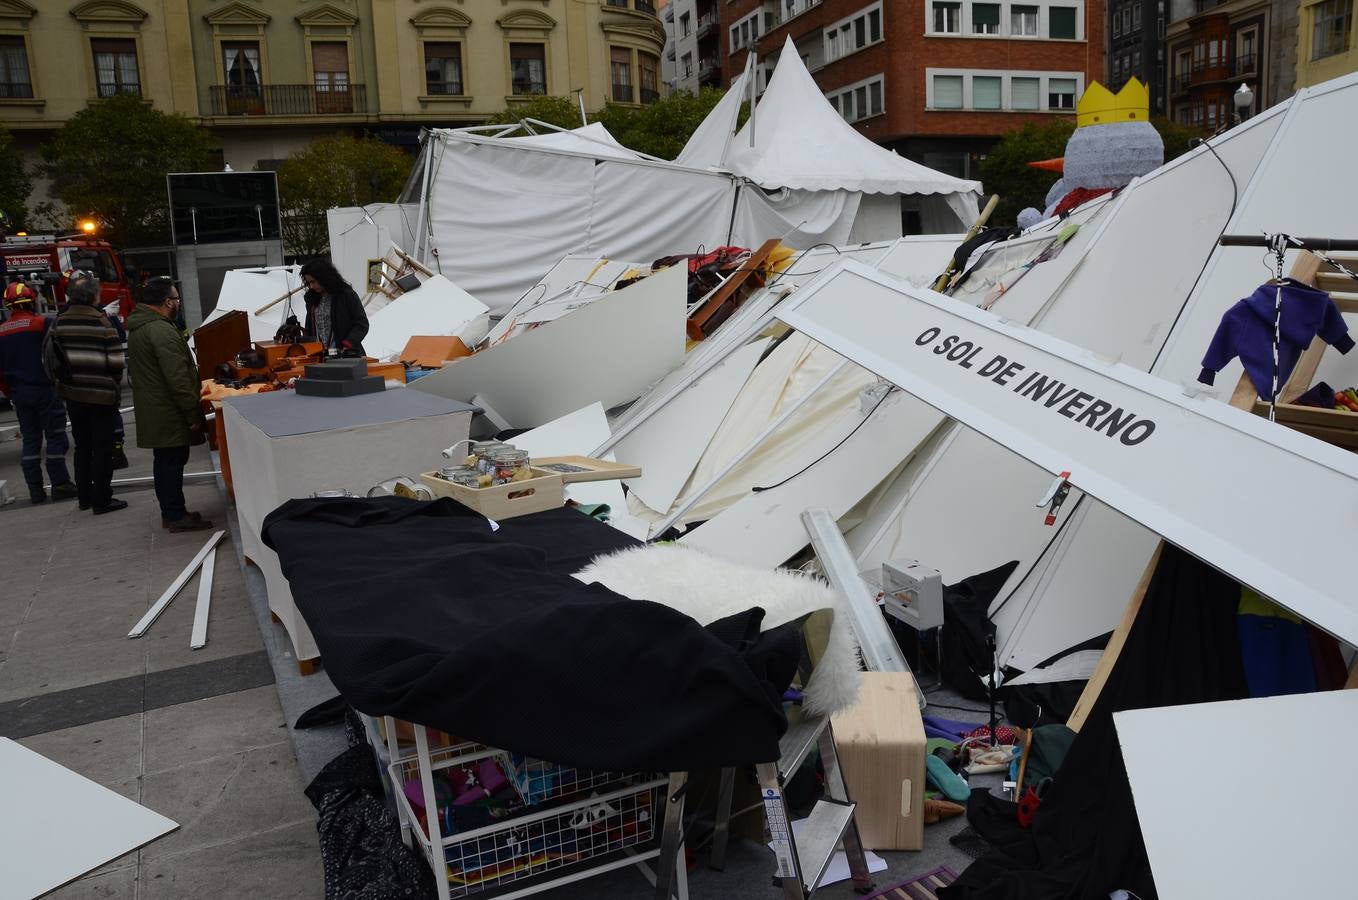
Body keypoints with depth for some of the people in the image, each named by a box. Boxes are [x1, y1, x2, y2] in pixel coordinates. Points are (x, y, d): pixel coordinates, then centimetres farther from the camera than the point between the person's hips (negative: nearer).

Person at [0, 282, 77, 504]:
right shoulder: (43, 324, -9)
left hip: (19, 394, 5)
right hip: (45, 390, -5)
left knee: (30, 440, 10)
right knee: (54, 437, 1)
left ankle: (35, 490, 11)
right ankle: (60, 485, 0)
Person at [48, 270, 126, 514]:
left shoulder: (59, 323, 1)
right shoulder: (101, 322, -13)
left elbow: (51, 359, 3)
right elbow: (116, 361, -13)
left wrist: (62, 380, 16)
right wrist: (115, 386, 3)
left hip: (72, 394, 5)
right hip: (101, 395, -5)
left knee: (82, 446, 17)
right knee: (102, 448, 2)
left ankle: (84, 497, 24)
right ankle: (101, 500, 4)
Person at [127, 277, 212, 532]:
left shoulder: (139, 326, 13)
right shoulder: (161, 331, -21)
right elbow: (177, 379, -24)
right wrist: (193, 414, -20)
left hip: (152, 410, 10)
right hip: (169, 413, -10)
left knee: (165, 461, 16)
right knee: (173, 462, -2)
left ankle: (170, 512, 25)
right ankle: (176, 516, 5)